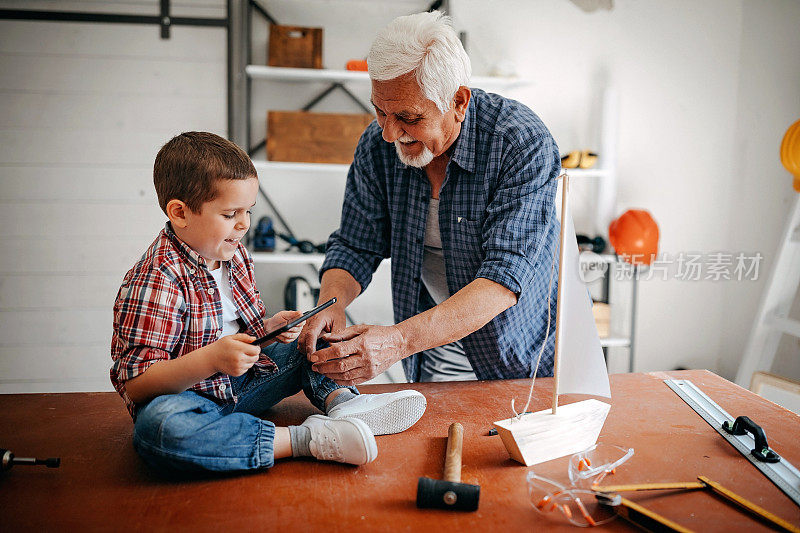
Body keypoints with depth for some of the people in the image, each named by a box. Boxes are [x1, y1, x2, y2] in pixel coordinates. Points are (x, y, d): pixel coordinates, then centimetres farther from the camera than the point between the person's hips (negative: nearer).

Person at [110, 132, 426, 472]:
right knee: (157, 428, -41)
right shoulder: (157, 281, -22)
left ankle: (340, 402, -14)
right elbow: (135, 384, -25)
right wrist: (210, 360, -37)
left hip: (240, 386, 8)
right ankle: (303, 439, -39)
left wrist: (267, 329, -4)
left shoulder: (233, 255, 5)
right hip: (186, 396, -8)